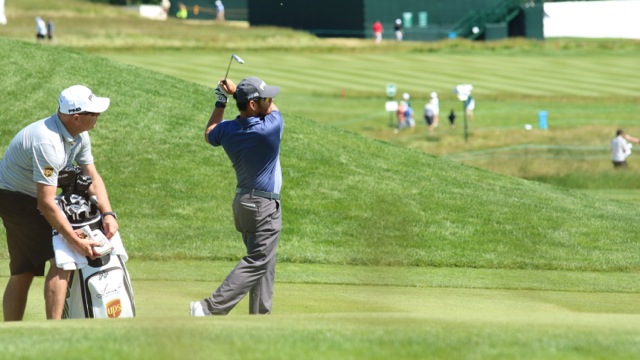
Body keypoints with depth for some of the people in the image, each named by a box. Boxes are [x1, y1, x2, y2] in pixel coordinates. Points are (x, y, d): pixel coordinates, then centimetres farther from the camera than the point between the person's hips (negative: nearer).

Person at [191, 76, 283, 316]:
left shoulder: (227, 130, -3)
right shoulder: (272, 127, -19)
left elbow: (209, 135, 22)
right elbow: (274, 109, 4)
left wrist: (221, 102, 20)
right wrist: (236, 92, 5)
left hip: (241, 202, 8)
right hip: (265, 206, -8)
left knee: (264, 263, 16)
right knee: (257, 262, -9)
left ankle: (260, 315, 17)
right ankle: (211, 308, -19)